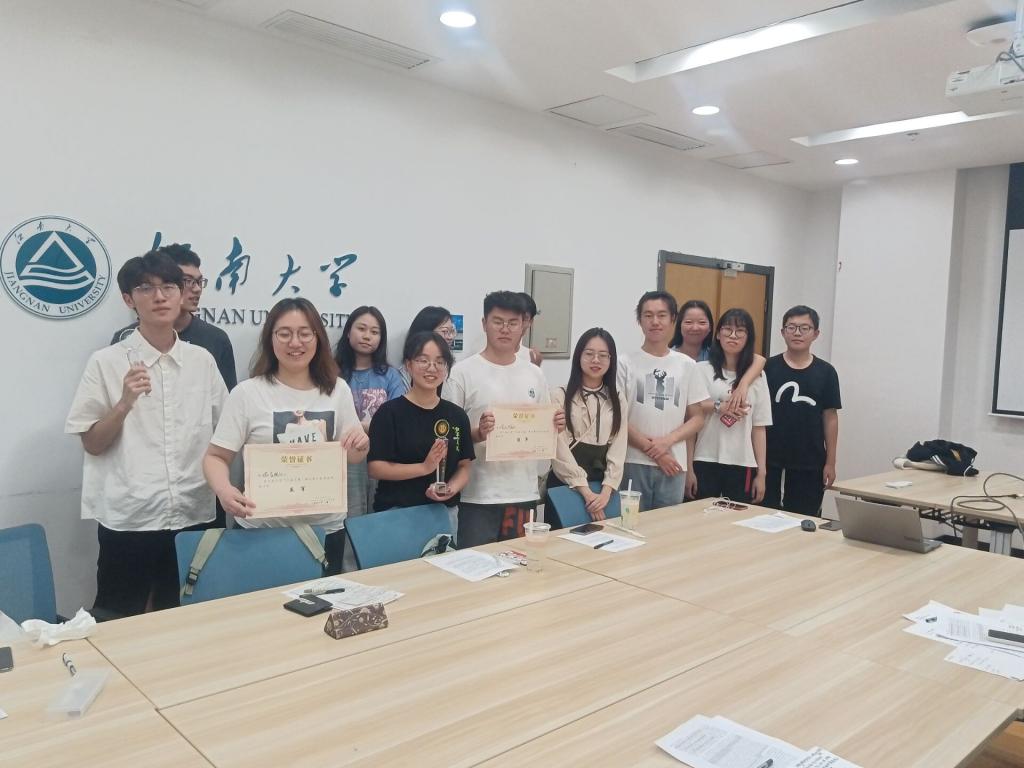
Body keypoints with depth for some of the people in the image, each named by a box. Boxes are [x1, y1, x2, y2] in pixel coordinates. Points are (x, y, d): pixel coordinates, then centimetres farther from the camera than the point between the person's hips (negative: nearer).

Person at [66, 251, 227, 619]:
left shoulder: (202, 360, 4)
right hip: (128, 519, -3)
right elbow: (92, 444, -3)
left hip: (194, 515, 3)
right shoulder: (106, 362, -4)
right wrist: (125, 403, -18)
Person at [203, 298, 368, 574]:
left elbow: (352, 458, 11)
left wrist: (361, 445, -11)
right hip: (262, 530, -3)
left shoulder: (338, 390, 2)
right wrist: (224, 490, -26)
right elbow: (215, 457, -7)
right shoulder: (247, 393, -8)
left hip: (326, 528, 3)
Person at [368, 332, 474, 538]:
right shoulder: (390, 412, -6)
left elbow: (464, 467, 9)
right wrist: (425, 467, -20)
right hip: (397, 513, -4)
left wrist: (451, 489, -11)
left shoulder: (457, 415, 6)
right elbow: (375, 468, -11)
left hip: (445, 512, 4)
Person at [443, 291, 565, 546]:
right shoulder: (463, 372, -6)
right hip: (479, 497, -4)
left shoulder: (535, 374, 9)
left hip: (524, 494, 4)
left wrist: (555, 426, -5)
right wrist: (477, 434, -23)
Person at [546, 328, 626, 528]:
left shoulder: (617, 400, 9)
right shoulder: (560, 396, -4)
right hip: (565, 485, -3)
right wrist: (586, 492, -15)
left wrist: (606, 491, -13)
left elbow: (618, 449, 0)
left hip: (603, 486, 3)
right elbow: (560, 450, -10)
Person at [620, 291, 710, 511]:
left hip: (674, 465, 3)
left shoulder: (687, 365, 7)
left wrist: (667, 441, -8)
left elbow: (697, 418, 9)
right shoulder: (626, 363, -2)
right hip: (634, 463, -2)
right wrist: (651, 449, -9)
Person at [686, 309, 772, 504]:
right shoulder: (701, 370, -2)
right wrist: (688, 468, -4)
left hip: (742, 466, 2)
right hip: (705, 464, -2)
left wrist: (761, 472, 5)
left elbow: (759, 428, 8)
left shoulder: (757, 377, 7)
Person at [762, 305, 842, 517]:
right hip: (770, 461, -1)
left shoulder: (825, 372, 2)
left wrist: (830, 462, 2)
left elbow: (830, 418, 4)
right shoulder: (768, 368, -1)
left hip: (810, 465, 1)